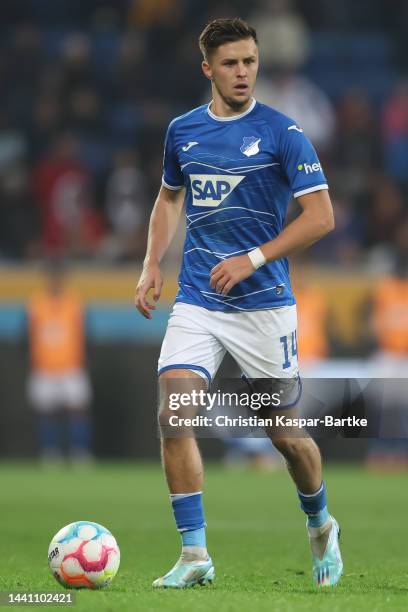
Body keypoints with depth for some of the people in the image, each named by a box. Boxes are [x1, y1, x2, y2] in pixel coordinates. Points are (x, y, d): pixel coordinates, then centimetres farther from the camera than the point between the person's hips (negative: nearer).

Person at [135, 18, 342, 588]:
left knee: (285, 433, 4)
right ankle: (194, 554, -10)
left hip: (264, 305, -3)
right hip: (196, 301, 3)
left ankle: (321, 526, 34)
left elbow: (321, 216, -10)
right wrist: (152, 264, 10)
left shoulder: (281, 131, -7)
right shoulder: (182, 130, 7)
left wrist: (253, 259, -18)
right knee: (172, 415, -15)